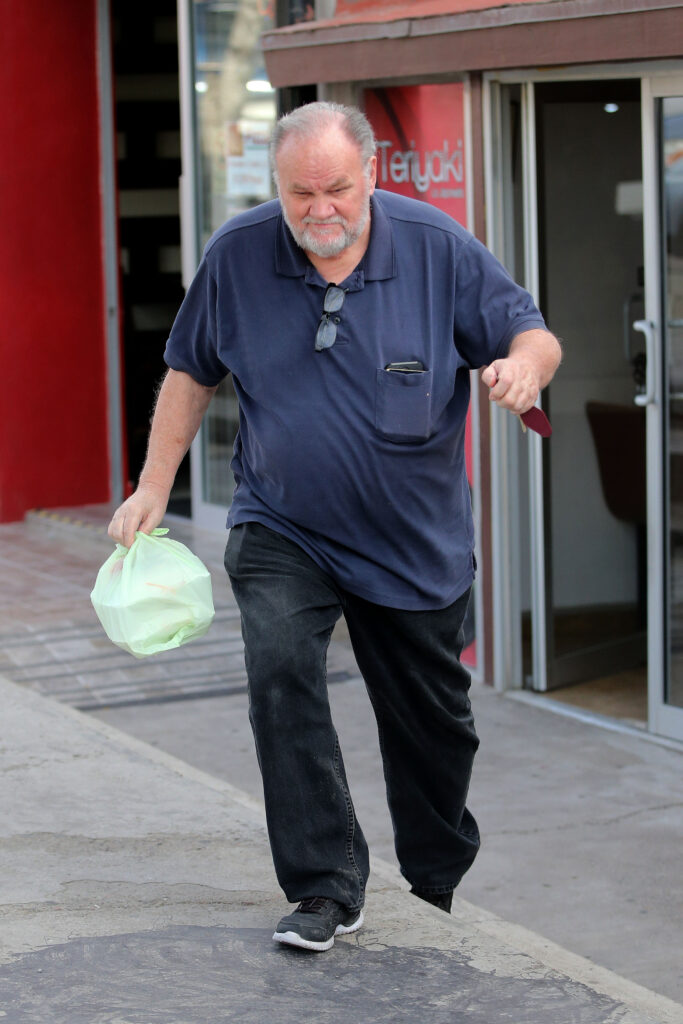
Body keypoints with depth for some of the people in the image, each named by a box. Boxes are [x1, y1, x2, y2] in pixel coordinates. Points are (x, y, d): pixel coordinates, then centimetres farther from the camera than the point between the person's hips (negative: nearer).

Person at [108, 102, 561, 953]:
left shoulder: (439, 250, -12)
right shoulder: (237, 254, -9)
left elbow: (536, 337, -7)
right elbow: (190, 375, 4)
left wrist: (523, 364, -32)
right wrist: (153, 488, 1)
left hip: (417, 541, 0)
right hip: (281, 530, 0)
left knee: (430, 721, 12)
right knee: (280, 669, -24)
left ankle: (443, 887, 39)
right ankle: (326, 888, -15)